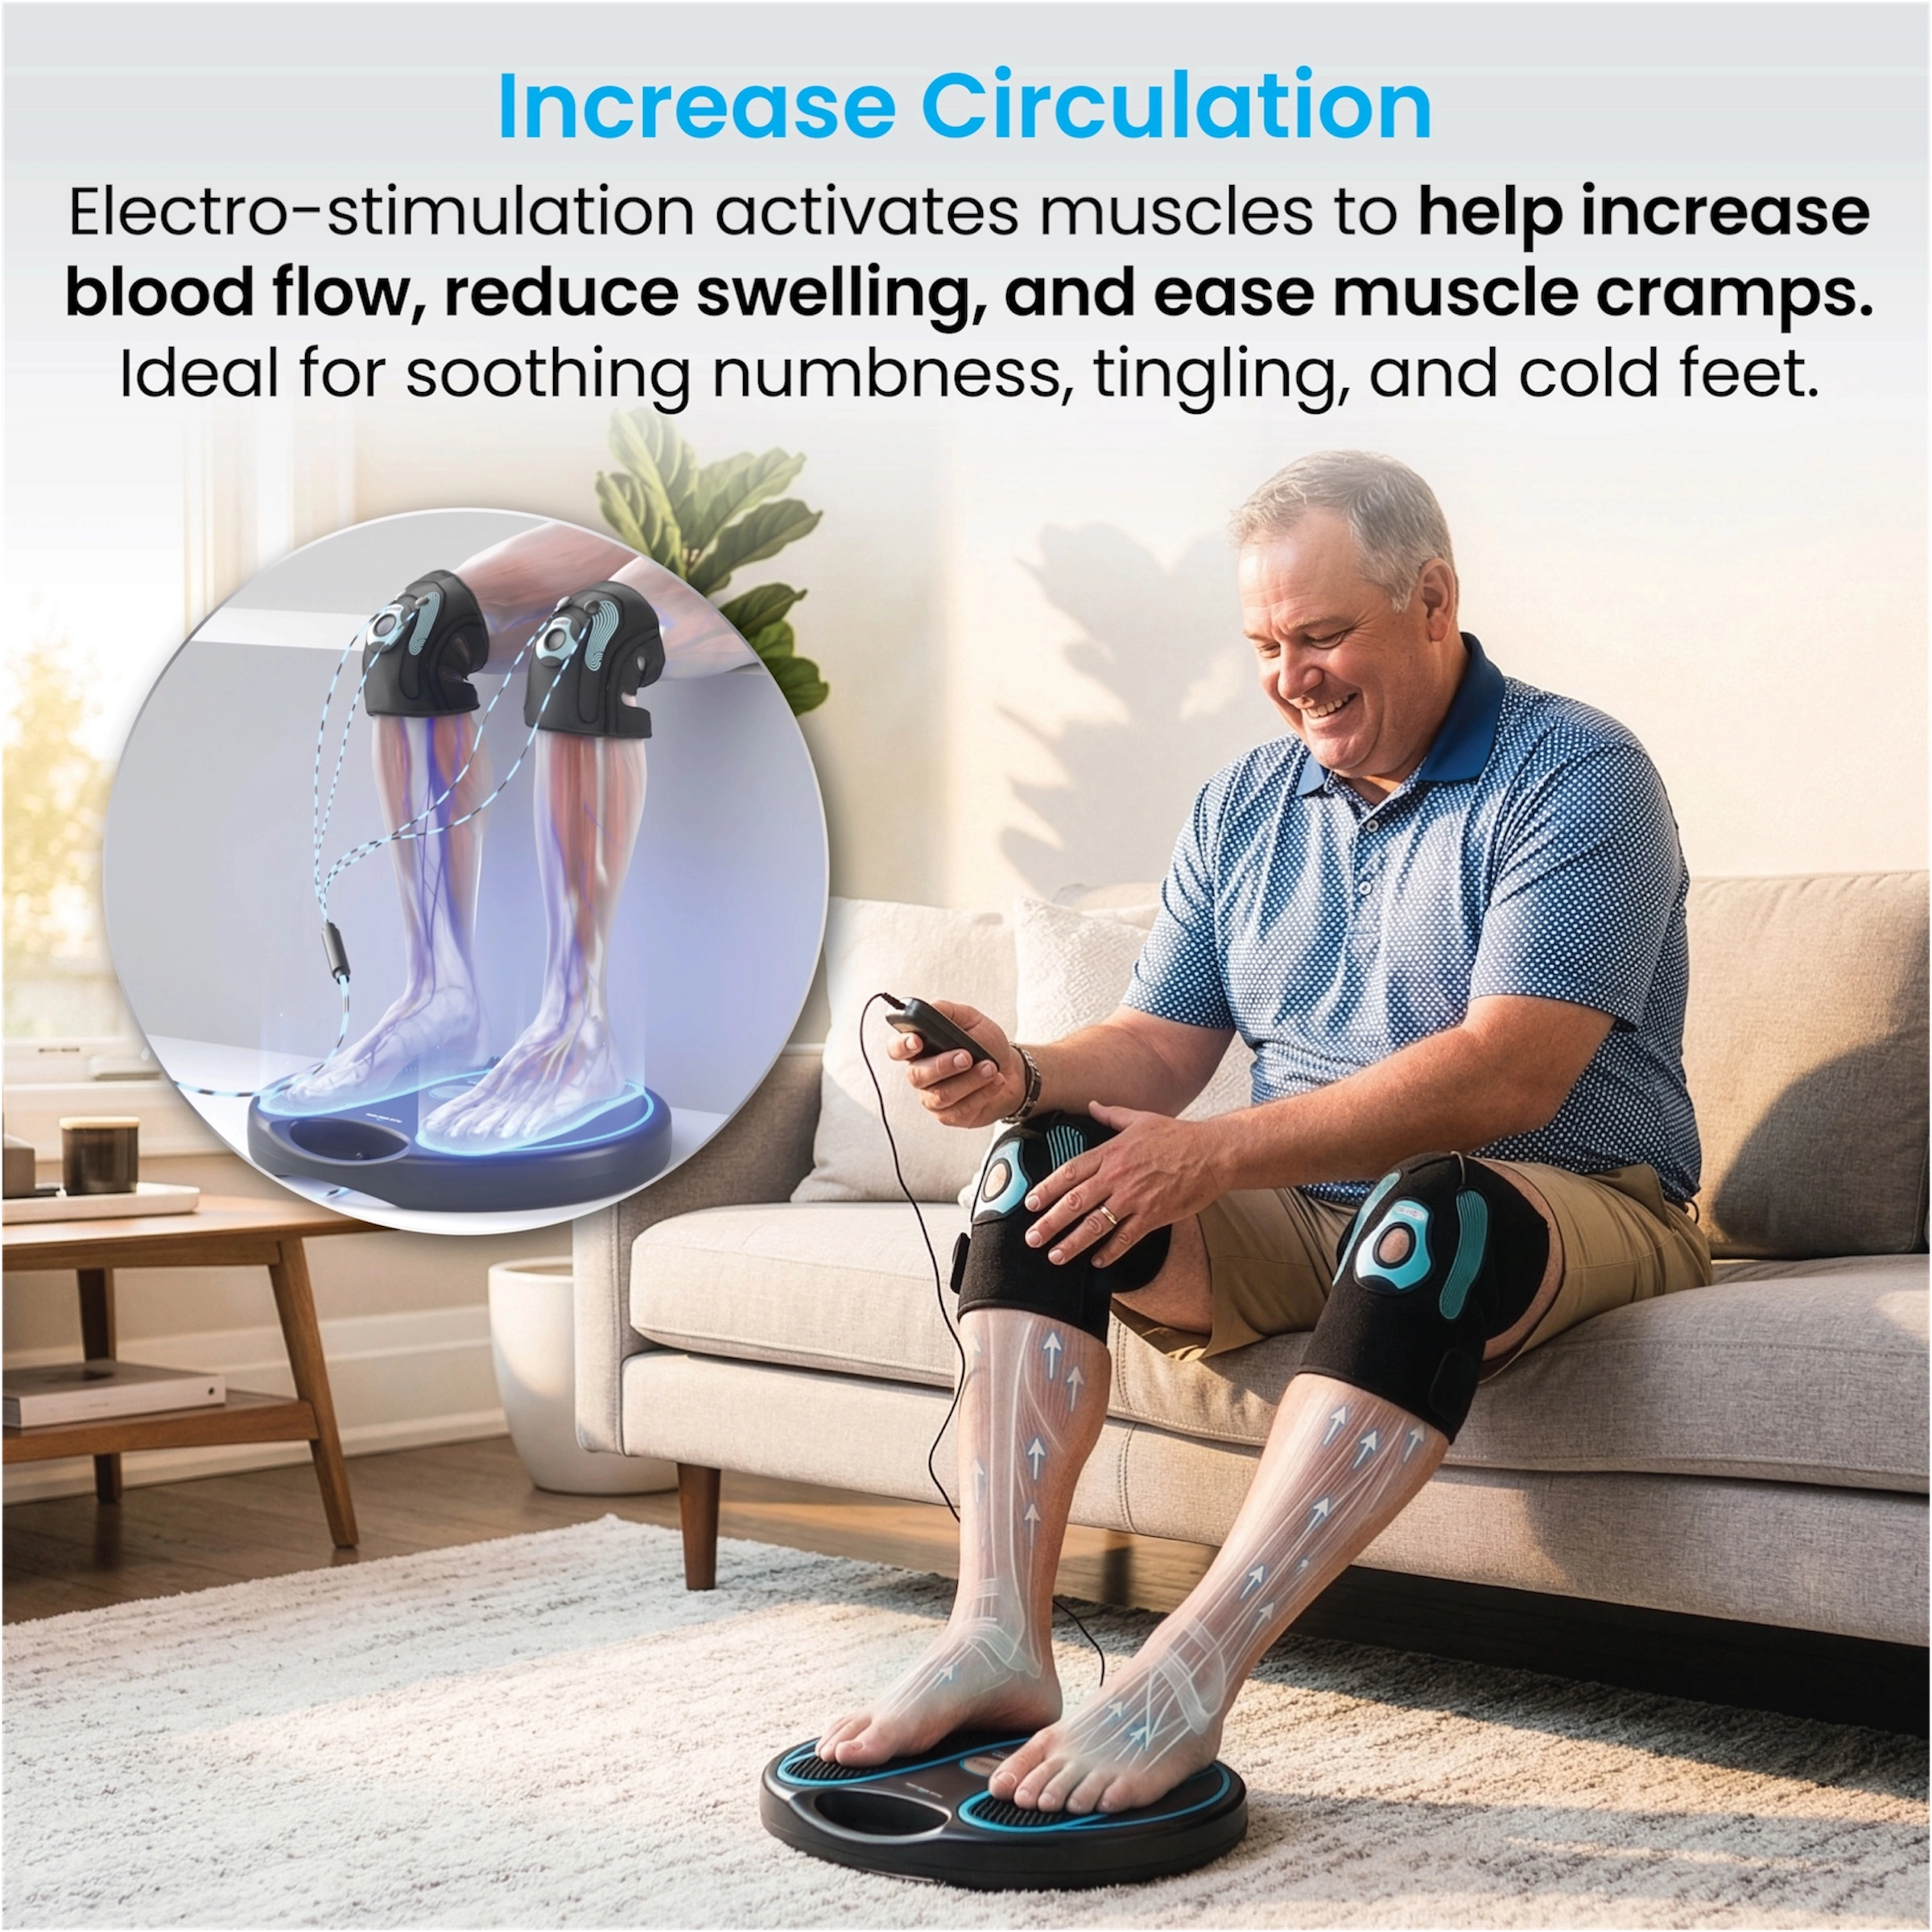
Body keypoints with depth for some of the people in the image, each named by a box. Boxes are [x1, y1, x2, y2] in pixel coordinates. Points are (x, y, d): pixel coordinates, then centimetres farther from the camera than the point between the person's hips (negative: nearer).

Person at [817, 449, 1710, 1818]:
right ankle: (999, 1637, -26)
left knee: (1430, 1206, -39)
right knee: (1045, 1159, -15)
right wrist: (1023, 1076, -16)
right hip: (1304, 1211, 6)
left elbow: (1510, 1077, -23)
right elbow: (1162, 1049, 8)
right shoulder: (1246, 806, 12)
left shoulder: (1577, 775, -10)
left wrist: (1221, 1153, -29)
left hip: (1565, 1207, -6)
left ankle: (1188, 1675, -41)